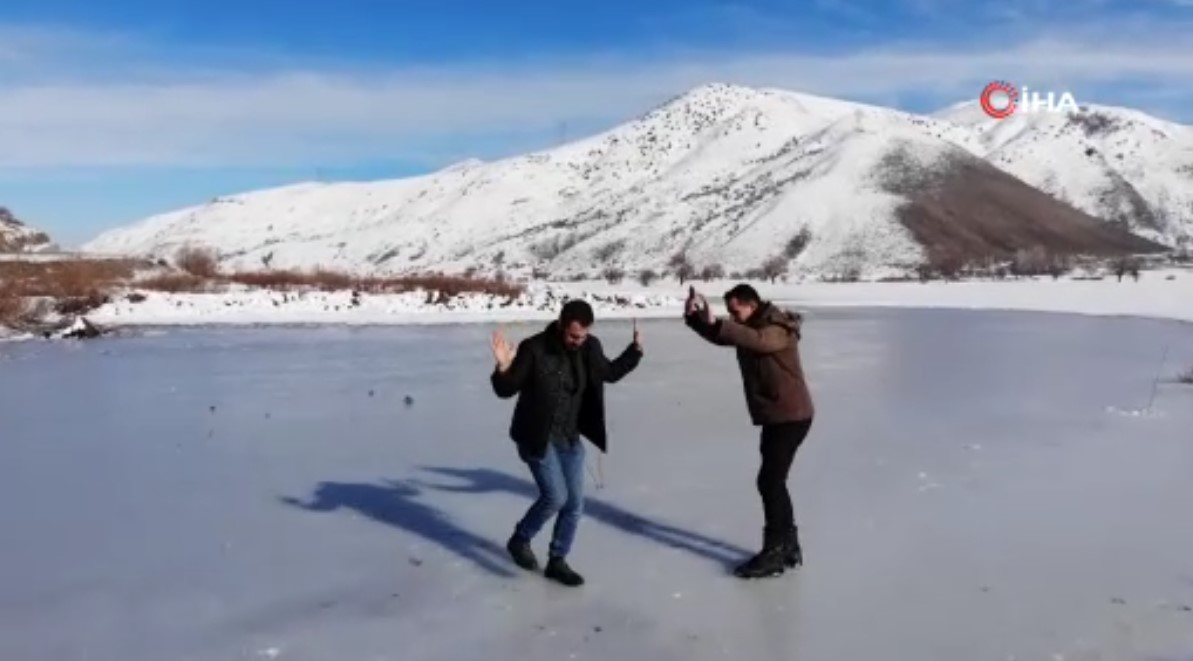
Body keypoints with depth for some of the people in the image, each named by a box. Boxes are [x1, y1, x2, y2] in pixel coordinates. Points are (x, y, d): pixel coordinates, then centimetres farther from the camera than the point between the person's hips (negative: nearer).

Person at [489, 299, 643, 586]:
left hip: (570, 438, 6)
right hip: (536, 438, -6)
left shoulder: (590, 348, -4)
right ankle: (520, 539, 16)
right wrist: (503, 368, -35)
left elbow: (610, 373, 15)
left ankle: (557, 561, 24)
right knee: (555, 497, -11)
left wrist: (635, 350, 3)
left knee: (574, 503, 7)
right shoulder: (533, 348, -20)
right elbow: (505, 390, -14)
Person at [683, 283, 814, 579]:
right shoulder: (750, 329, 9)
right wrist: (696, 317, -16)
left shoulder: (778, 330, -20)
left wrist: (716, 322, -50)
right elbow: (719, 336, 3)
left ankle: (774, 553, -2)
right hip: (774, 417, 10)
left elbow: (755, 340, -41)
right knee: (774, 482, 14)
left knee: (769, 482, -9)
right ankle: (789, 546, 24)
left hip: (791, 417, -10)